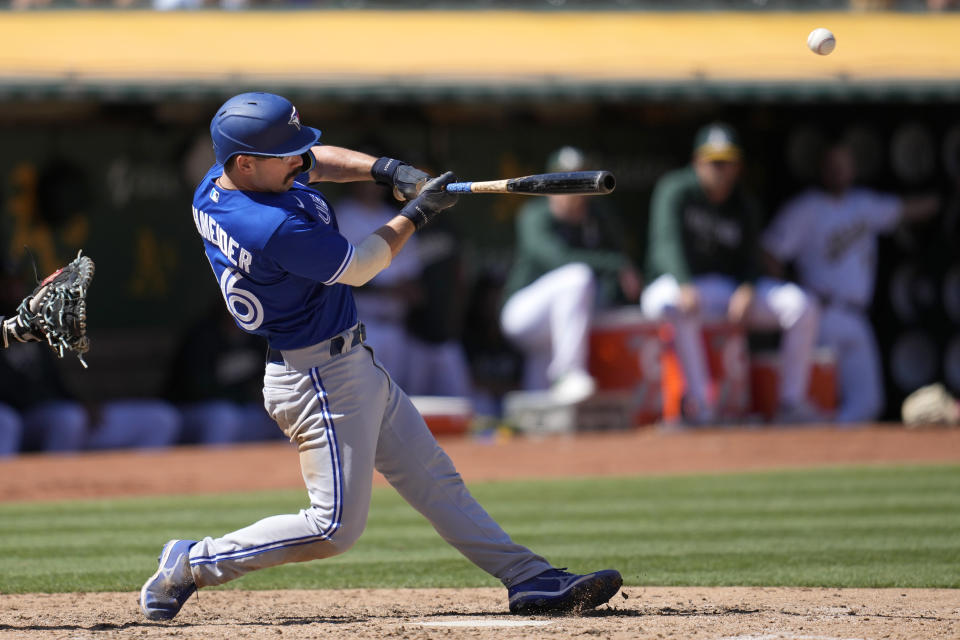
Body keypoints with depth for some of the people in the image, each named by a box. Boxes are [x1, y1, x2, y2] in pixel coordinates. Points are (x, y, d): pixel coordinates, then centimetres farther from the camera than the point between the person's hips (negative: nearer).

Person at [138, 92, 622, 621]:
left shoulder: (215, 185, -1)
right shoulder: (276, 228, -31)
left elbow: (318, 160, 16)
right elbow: (358, 267, -17)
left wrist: (385, 169, -1)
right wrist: (416, 212, -4)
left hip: (351, 365, 11)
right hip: (321, 379, -11)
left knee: (435, 481, 11)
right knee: (336, 525, -7)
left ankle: (529, 579, 14)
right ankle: (190, 564, 3)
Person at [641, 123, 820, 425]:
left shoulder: (745, 206, 9)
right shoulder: (676, 191, -7)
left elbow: (749, 259, 6)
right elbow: (668, 244, -20)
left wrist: (747, 290, -18)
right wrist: (685, 287, -38)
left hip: (731, 287, 5)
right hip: (675, 283, -5)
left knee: (802, 305, -15)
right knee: (676, 306, -43)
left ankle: (792, 402, -15)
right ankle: (700, 401, -42)